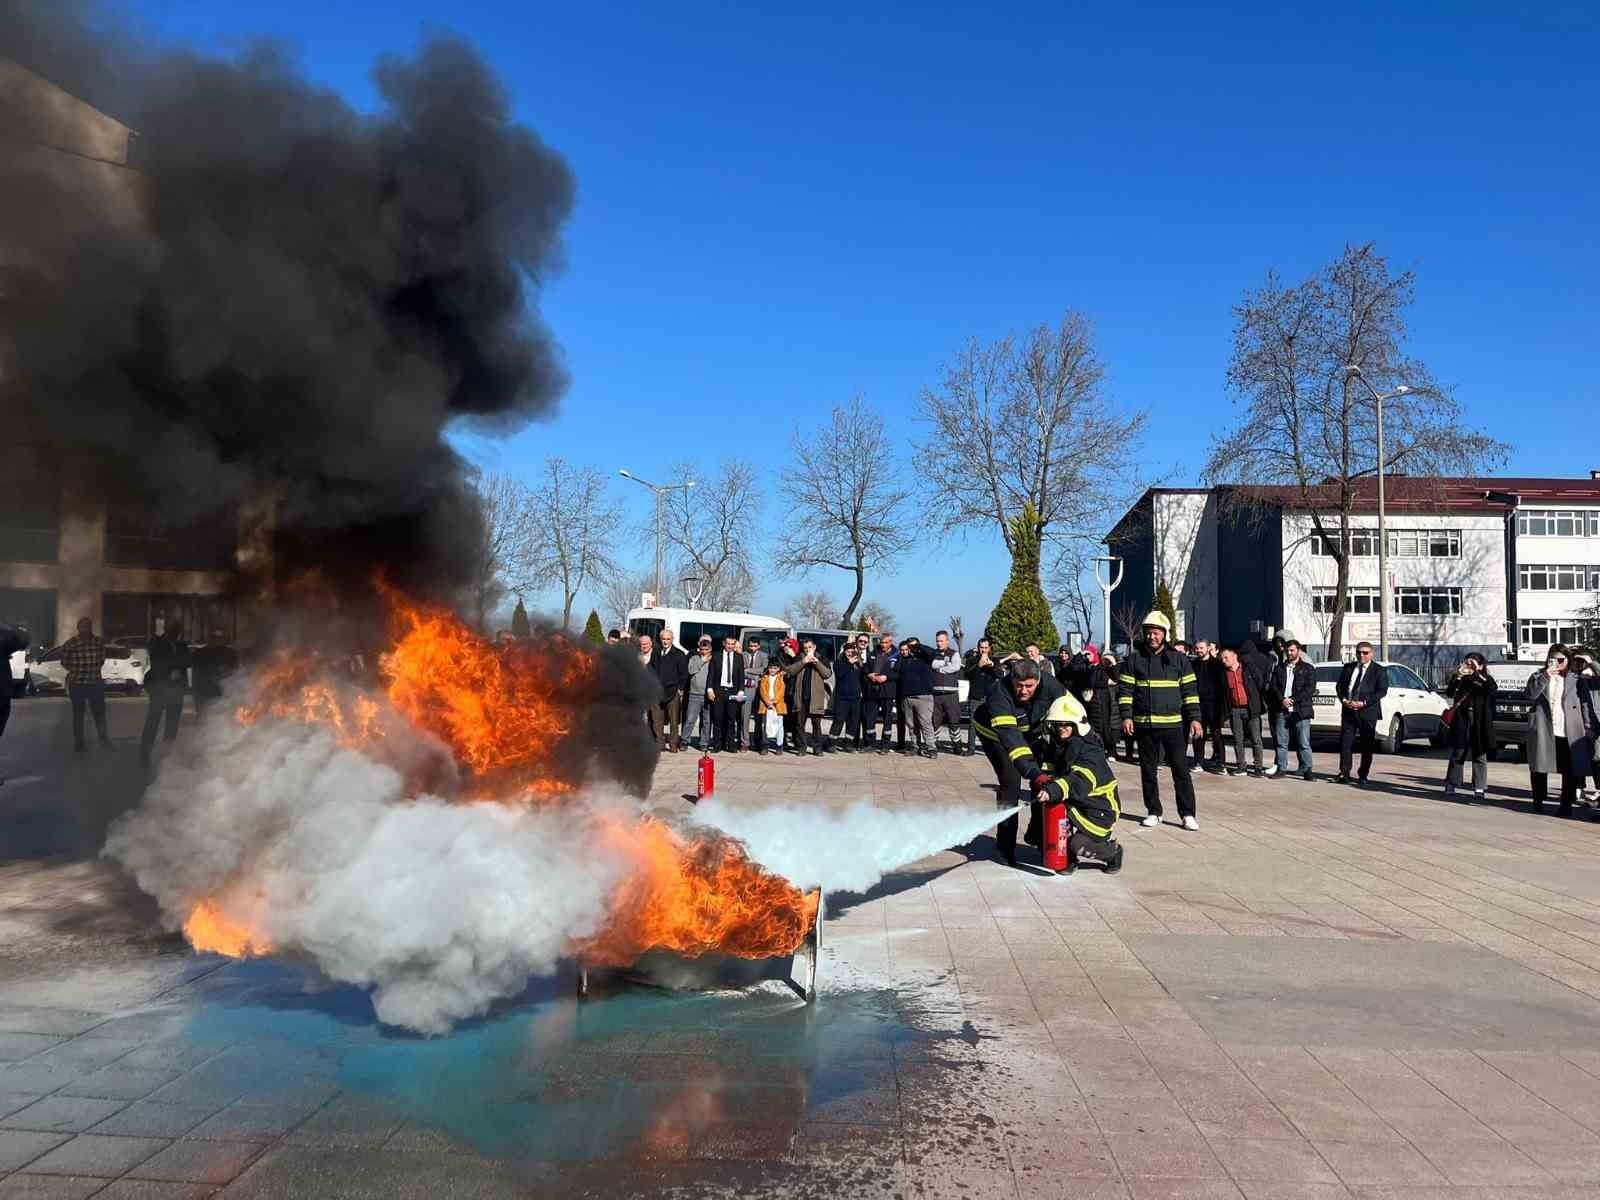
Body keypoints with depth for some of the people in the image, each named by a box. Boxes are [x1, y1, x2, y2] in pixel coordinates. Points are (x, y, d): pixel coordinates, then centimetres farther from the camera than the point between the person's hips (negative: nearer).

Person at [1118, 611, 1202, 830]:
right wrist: (1126, 716, -7)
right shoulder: (1134, 659, 4)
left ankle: (1188, 814, 6)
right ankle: (1153, 812, 19)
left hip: (1173, 724, -1)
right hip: (1144, 725, 1)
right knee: (1148, 770, 8)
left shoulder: (1178, 659, 5)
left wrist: (1194, 718, -4)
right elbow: (1125, 690, 4)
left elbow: (1190, 691, 5)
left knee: (1181, 769, -1)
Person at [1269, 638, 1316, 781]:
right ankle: (1281, 768, 12)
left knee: (1304, 743, -3)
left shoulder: (1307, 668, 6)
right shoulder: (1279, 668, 16)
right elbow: (1274, 686, 7)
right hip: (1281, 710, 3)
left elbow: (1310, 688, -4)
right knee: (1281, 742, 5)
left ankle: (1307, 771, 1)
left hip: (1301, 710, -3)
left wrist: (1293, 700, -12)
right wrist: (1282, 700, -10)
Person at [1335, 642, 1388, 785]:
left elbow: (1382, 691, -7)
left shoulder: (1379, 670, 1)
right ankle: (1344, 773, -1)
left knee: (1367, 745, 4)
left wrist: (1364, 703, -16)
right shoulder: (1348, 667, 14)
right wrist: (1344, 700, -5)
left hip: (1367, 711, -3)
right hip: (1348, 710, 3)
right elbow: (1340, 686, 14)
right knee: (1345, 742, -4)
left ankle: (1363, 776, 13)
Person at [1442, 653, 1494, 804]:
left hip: (1480, 723, -1)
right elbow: (1449, 693, -8)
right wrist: (1458, 676, -19)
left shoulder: (1485, 680, 5)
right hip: (1461, 722, 1)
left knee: (1480, 756, 3)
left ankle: (1479, 789, 7)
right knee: (1457, 754, 3)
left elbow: (1492, 688, -18)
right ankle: (1451, 786, 7)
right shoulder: (1462, 680, 7)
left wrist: (1477, 673, -22)